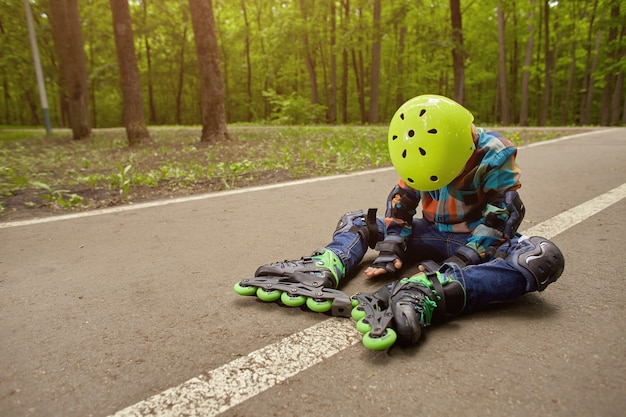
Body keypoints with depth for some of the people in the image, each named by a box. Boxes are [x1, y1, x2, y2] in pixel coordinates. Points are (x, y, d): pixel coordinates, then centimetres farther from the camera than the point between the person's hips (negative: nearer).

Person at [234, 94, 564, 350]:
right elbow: (401, 202, -2)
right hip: (433, 233, 4)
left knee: (544, 257, -38)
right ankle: (320, 272, -32)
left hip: (479, 239, -4)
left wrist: (461, 260, -29)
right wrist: (390, 250, -12)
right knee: (355, 221, -1)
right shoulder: (419, 156, -5)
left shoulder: (494, 155, -17)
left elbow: (503, 215, -21)